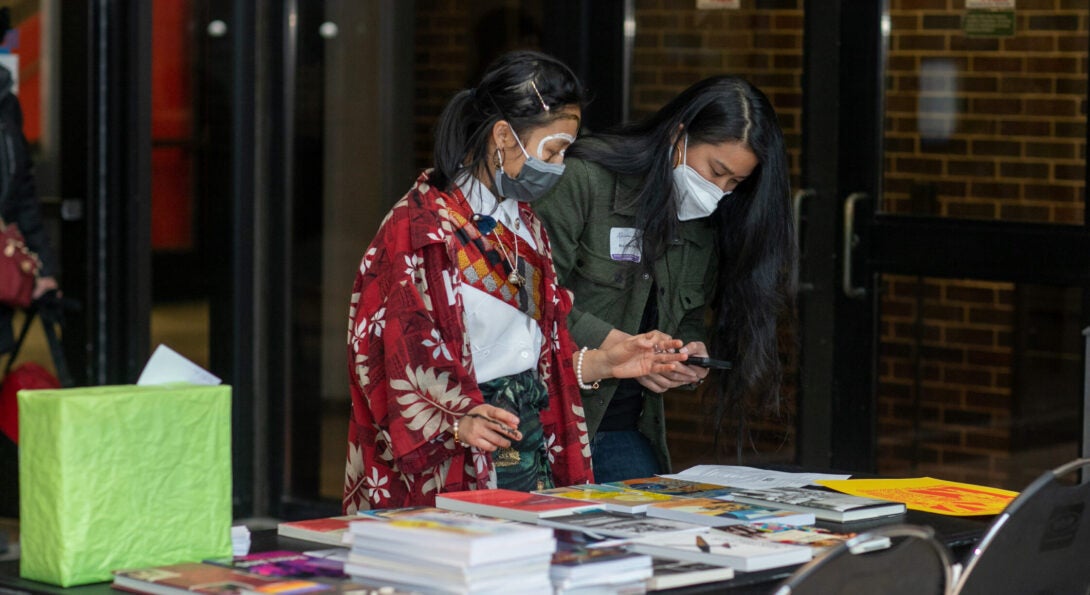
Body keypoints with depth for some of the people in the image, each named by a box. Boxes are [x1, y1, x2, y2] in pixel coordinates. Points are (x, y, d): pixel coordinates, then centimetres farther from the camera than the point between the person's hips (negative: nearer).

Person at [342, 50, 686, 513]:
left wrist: (604, 363, 9)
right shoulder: (419, 231, -10)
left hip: (530, 453, 7)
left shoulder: (521, 222, 17)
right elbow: (395, 365, -14)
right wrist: (457, 421, -28)